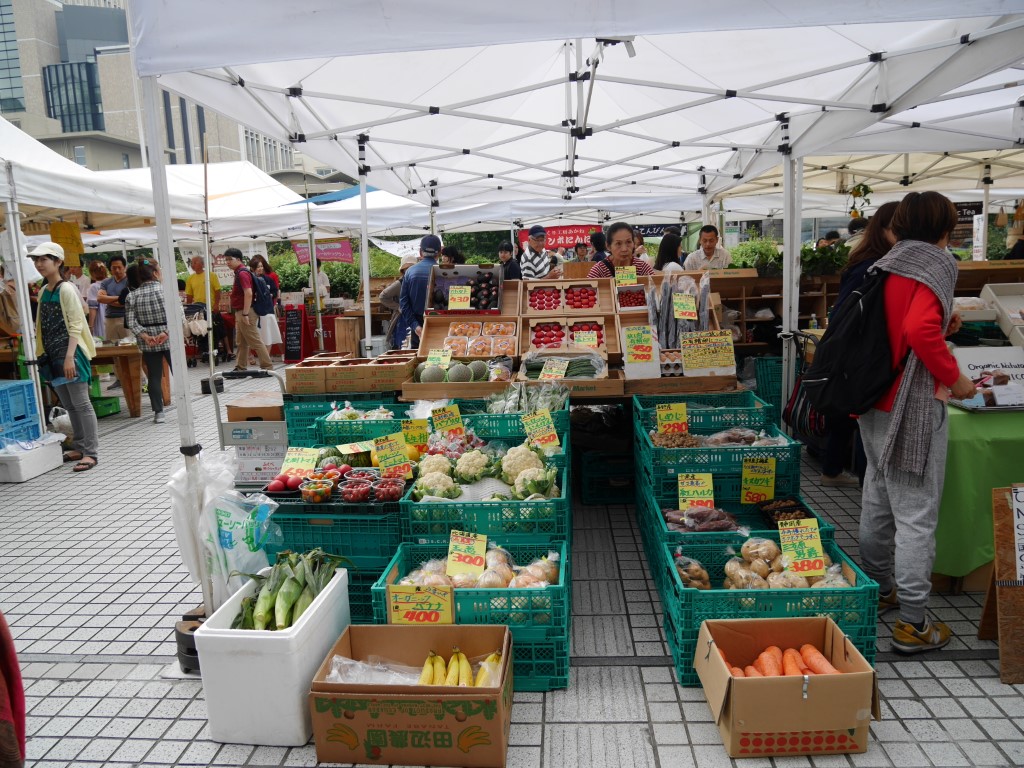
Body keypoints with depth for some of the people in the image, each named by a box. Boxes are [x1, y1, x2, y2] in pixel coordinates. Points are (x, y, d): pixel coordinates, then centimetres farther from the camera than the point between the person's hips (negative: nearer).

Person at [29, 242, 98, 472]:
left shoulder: (66, 289, -10)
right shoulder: (43, 291, 13)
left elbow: (76, 325, -14)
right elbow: (44, 328, 17)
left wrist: (69, 356, -20)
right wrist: (43, 355, 13)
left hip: (70, 352, -8)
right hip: (53, 355, 8)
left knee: (81, 403, -6)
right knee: (68, 405, 12)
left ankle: (91, 453, -4)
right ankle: (80, 447, 21)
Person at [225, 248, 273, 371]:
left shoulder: (242, 273, -14)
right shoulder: (239, 272, 16)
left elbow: (248, 293, -24)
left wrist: (245, 314, -26)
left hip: (244, 312, -10)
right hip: (240, 312, 10)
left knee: (255, 341, -8)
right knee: (241, 343, 13)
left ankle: (267, 367, -5)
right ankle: (240, 368, 18)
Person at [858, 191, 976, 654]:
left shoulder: (886, 265, 12)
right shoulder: (937, 262, -9)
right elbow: (920, 329, -25)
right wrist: (955, 379, -14)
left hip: (875, 402, 8)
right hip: (912, 406, -8)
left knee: (877, 503, 18)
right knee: (916, 515, -1)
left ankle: (877, 589, 34)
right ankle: (912, 623, 7)